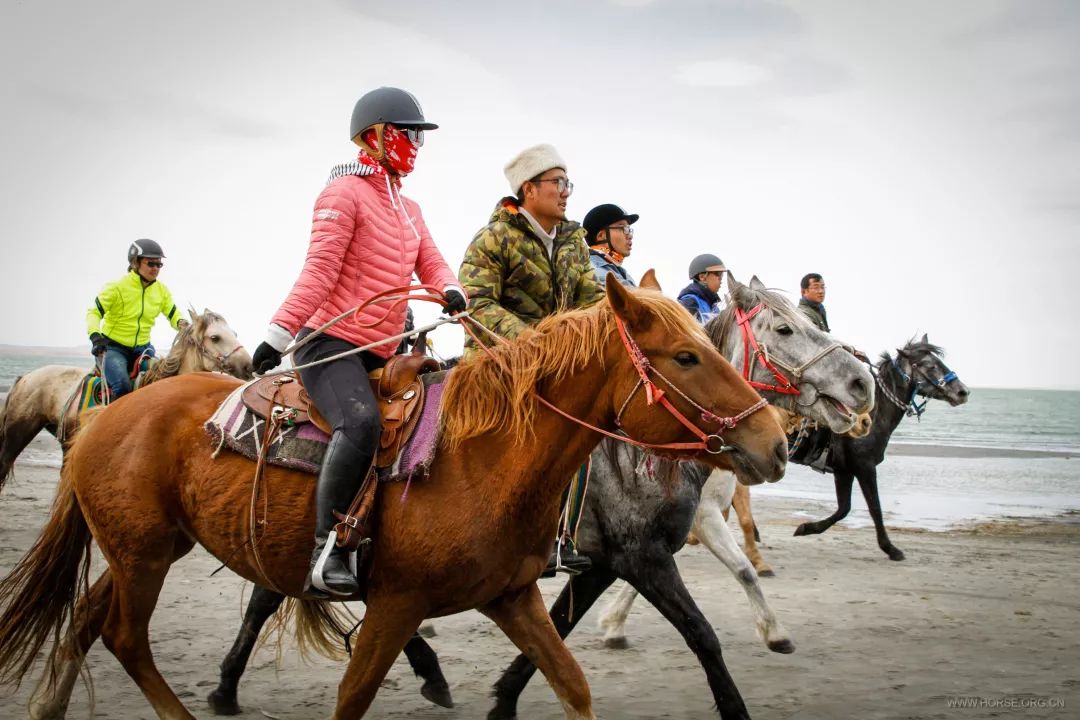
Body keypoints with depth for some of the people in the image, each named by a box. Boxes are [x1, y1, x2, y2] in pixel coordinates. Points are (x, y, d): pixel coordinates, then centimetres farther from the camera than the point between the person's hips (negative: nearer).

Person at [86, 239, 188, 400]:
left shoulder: (161, 290, 0)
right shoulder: (117, 287, -14)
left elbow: (173, 314, 11)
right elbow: (94, 313, -15)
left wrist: (181, 323, -15)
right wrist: (95, 336, -34)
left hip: (142, 347, 5)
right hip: (112, 347, -5)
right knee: (122, 387, -28)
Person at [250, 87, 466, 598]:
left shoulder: (408, 209, 22)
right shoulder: (345, 192, -4)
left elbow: (432, 266, 13)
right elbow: (319, 270, -13)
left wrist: (452, 292, -11)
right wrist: (279, 333, -20)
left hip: (379, 354, 9)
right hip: (329, 343, -9)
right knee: (361, 423, -33)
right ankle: (327, 552, -31)